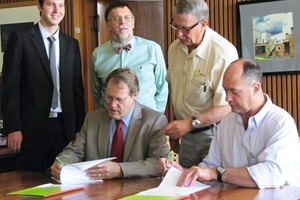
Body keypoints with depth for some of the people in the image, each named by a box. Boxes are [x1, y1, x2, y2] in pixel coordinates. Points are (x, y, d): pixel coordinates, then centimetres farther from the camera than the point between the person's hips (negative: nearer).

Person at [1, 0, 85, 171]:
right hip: (32, 126, -3)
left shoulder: (72, 44, 11)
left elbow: (77, 88, 13)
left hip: (65, 126, 4)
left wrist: (80, 127, 10)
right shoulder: (20, 39, -2)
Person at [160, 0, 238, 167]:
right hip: (186, 135, 6)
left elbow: (227, 106, -20)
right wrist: (174, 129, 13)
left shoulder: (223, 53, -20)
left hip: (213, 135, -6)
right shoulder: (175, 48, 2)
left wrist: (190, 123, -24)